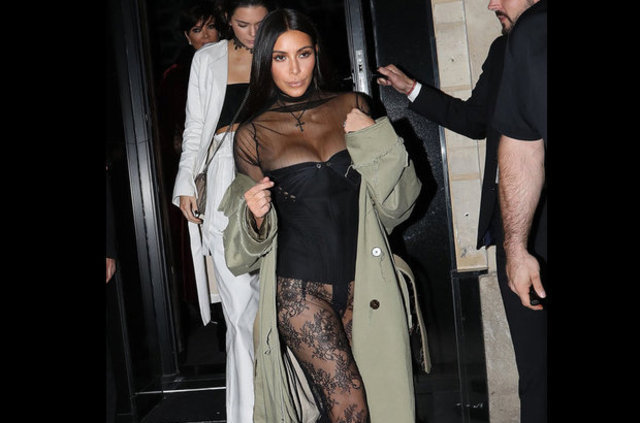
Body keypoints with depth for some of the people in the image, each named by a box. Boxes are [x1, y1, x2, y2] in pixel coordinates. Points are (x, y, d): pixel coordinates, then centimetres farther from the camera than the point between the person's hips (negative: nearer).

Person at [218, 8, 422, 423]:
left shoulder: (352, 107, 7)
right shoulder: (253, 135, 3)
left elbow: (397, 202, 10)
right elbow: (249, 240, 12)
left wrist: (374, 138, -5)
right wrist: (254, 214, -11)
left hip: (362, 280, 3)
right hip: (299, 287, -2)